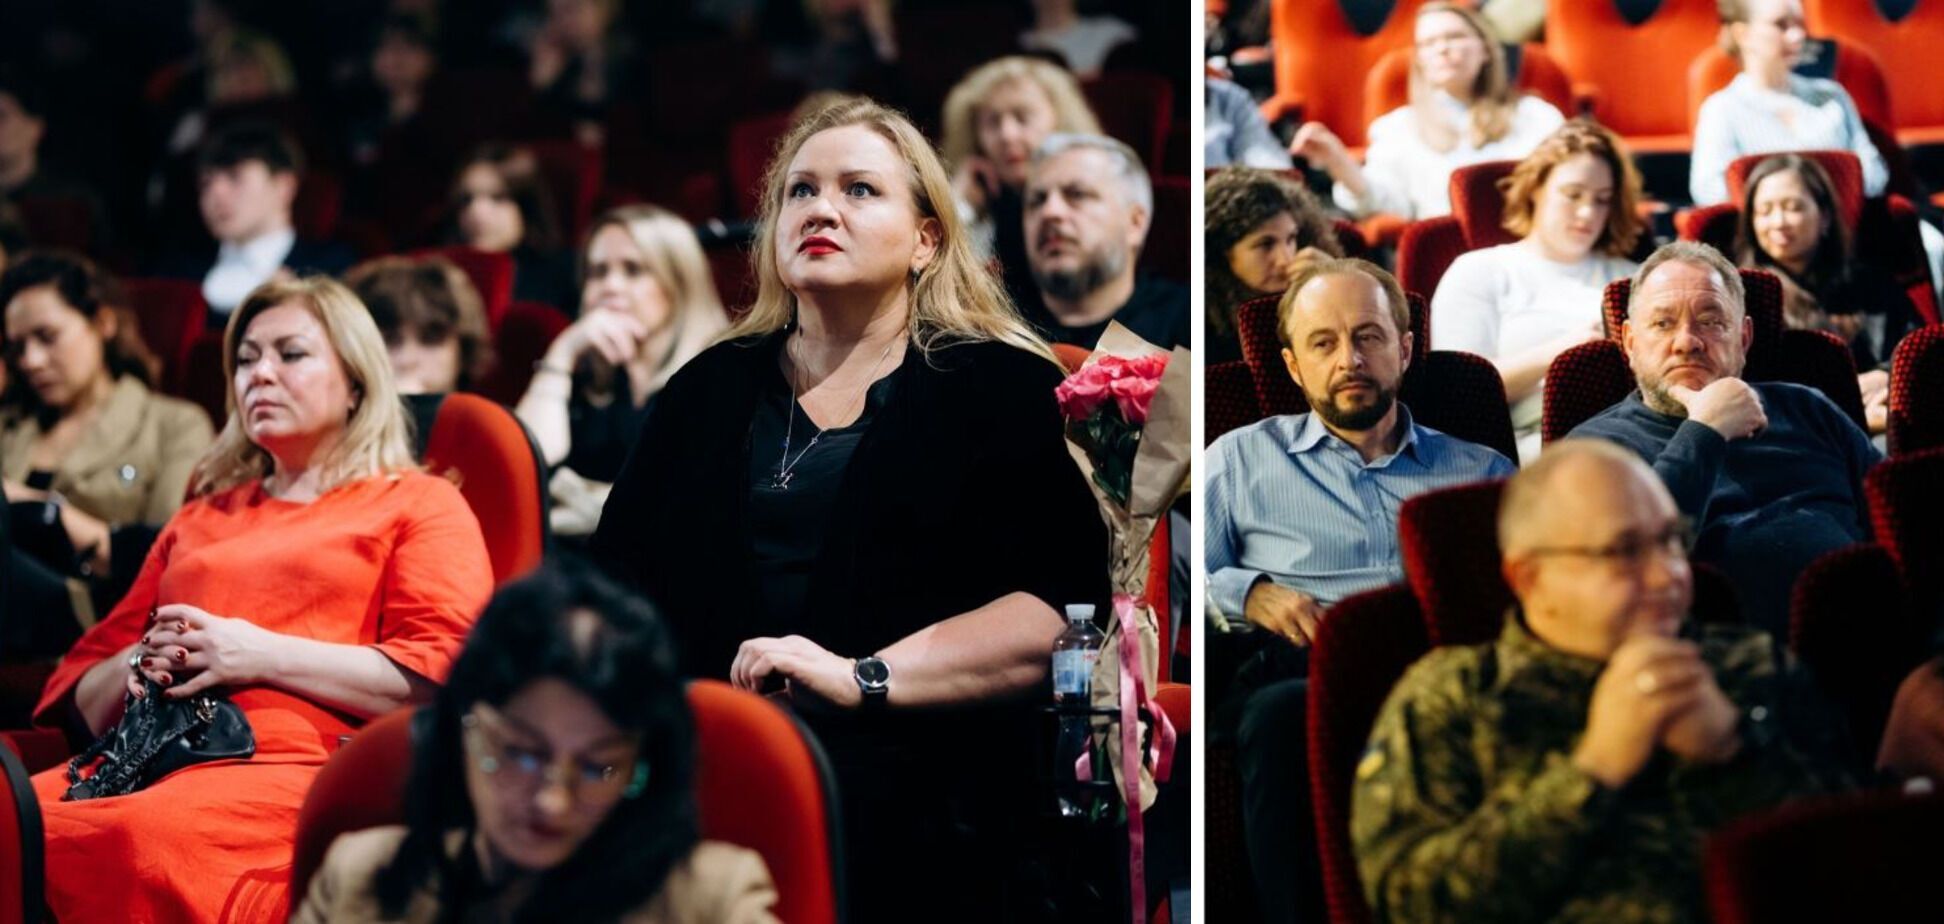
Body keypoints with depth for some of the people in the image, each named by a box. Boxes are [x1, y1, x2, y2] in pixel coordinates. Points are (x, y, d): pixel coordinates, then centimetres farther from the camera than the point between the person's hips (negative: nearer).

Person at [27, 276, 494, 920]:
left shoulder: (420, 504, 17)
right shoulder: (200, 520, 34)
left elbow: (441, 674, -1)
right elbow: (80, 694, 30)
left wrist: (263, 655, -6)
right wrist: (141, 664, 6)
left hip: (300, 762, -5)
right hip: (149, 755, 5)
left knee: (141, 836, -39)